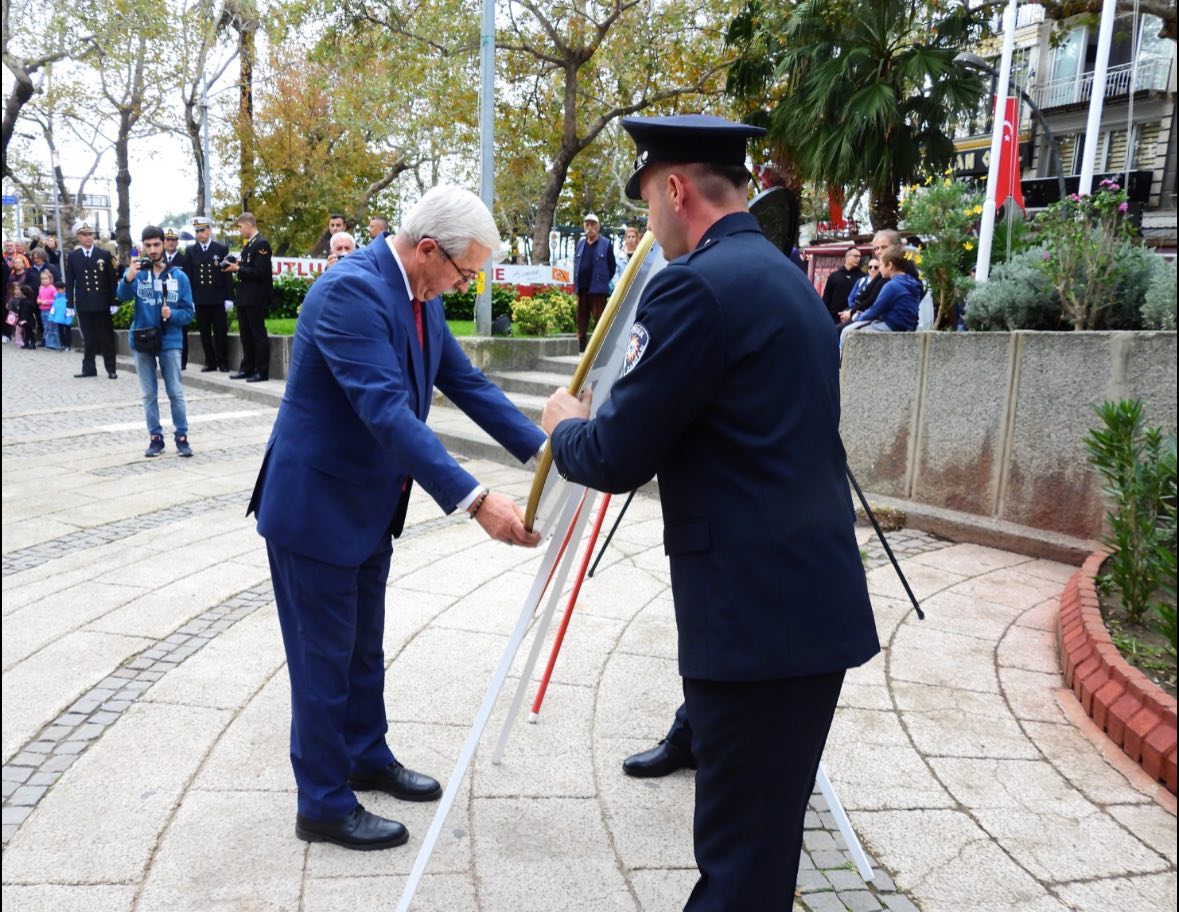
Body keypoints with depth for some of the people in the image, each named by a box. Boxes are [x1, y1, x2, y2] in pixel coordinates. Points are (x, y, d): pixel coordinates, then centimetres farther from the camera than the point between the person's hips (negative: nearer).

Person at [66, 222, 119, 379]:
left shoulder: (105, 254, 3)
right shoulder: (72, 256, 5)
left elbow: (112, 279, 2)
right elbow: (69, 282, 5)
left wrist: (114, 302, -3)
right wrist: (70, 304, 0)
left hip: (102, 303, -1)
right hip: (83, 305, 1)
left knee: (107, 338, 3)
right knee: (88, 339, 5)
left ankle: (111, 369, 9)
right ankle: (89, 368, 12)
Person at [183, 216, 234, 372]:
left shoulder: (222, 249, 3)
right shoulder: (190, 251, 8)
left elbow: (227, 275, 1)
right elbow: (187, 276, 5)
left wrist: (229, 298, -4)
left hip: (218, 298, -2)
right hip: (200, 299, 2)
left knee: (220, 332, 1)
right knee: (204, 332, 5)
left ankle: (223, 362, 10)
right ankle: (210, 362, 13)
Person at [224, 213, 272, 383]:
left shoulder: (261, 244, -13)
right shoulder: (248, 244, 16)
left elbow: (259, 272, -20)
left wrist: (238, 269, -15)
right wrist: (236, 266, 4)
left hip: (255, 298, -9)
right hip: (244, 298, 9)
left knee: (258, 335, -4)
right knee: (246, 335, 14)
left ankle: (262, 371, 1)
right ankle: (247, 368, 21)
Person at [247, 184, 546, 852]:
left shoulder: (421, 298, 2)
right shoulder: (351, 290, -27)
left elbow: (468, 383, 5)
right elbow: (388, 411, -36)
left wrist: (544, 450, -4)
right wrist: (475, 501, -42)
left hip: (370, 505, 9)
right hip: (316, 505, -9)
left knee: (363, 645, 22)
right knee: (324, 656, 5)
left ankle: (367, 757, 41)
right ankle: (324, 805, 21)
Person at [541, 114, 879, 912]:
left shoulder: (696, 285, -14)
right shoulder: (789, 280, 15)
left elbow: (617, 458, -13)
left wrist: (566, 426, 8)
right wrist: (598, 423, 26)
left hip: (756, 611, -9)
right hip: (812, 599, 9)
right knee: (767, 830, 21)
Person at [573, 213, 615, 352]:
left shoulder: (605, 244, -3)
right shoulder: (580, 243, 11)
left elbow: (612, 266, -2)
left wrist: (605, 282, -2)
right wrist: (576, 282, 9)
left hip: (597, 289, -5)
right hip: (582, 289, 6)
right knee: (582, 321, 10)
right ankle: (581, 350, 17)